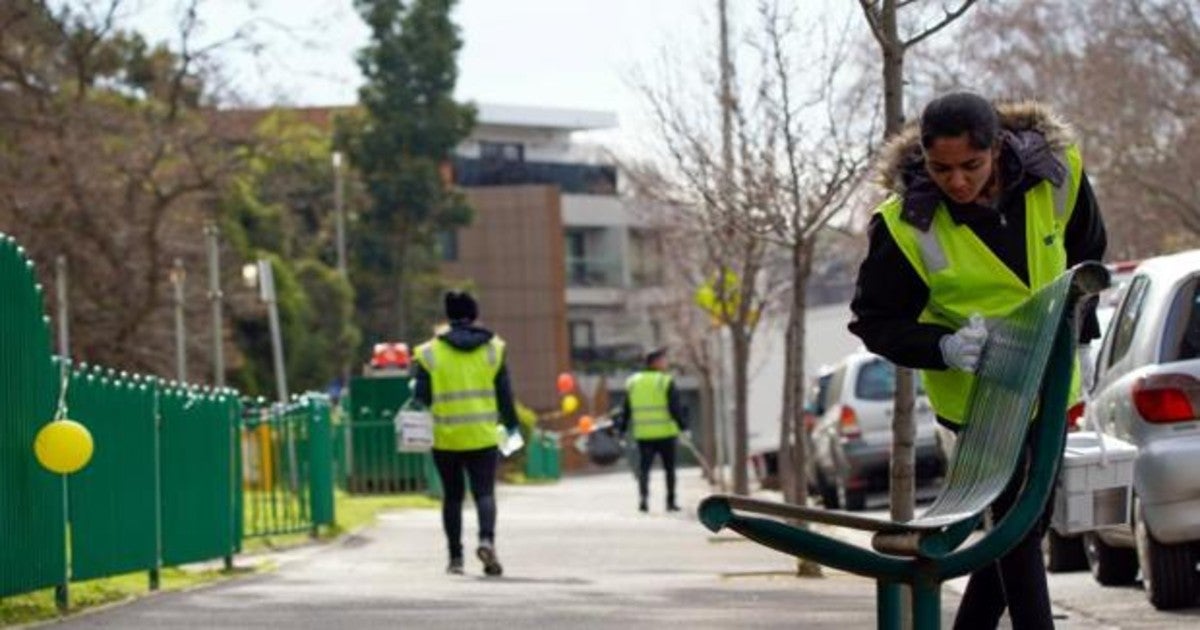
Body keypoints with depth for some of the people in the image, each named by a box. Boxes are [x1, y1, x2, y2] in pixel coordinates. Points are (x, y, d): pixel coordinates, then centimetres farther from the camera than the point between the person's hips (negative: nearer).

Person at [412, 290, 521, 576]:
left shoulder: (431, 353, -1)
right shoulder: (493, 349, 3)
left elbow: (421, 397, -3)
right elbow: (505, 394, 3)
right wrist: (511, 425, 14)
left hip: (445, 438, 0)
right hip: (483, 437, 0)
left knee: (452, 496, 12)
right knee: (484, 492, 1)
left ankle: (455, 557, 13)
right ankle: (486, 539, -26)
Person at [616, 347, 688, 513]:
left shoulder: (632, 382, 8)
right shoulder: (666, 382, -6)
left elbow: (626, 410, 11)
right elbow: (675, 408, -11)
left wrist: (621, 430, 14)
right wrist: (683, 427, -7)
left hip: (643, 435, 3)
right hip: (665, 433, -3)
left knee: (644, 467, 4)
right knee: (669, 468, 9)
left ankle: (643, 497, -14)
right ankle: (670, 501, 11)